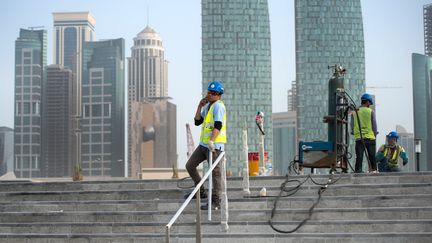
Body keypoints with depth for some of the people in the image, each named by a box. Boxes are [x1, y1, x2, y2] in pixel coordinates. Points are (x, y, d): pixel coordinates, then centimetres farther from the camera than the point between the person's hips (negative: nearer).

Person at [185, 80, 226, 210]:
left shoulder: (218, 106, -9)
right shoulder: (208, 106, 19)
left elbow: (218, 125, -21)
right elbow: (197, 122, 17)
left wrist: (211, 141, -31)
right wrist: (200, 107, 7)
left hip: (214, 145, -9)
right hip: (204, 144, 9)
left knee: (215, 172, -6)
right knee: (190, 165, 10)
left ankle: (216, 202, -4)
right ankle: (201, 192, 20)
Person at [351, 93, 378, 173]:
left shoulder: (354, 112, 6)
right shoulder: (370, 111, 0)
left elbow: (352, 126, 7)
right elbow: (374, 125, 1)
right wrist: (375, 134, 15)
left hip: (359, 138, 1)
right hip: (370, 137, -1)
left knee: (359, 157, -1)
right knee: (372, 157, 8)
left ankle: (358, 171, -8)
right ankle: (373, 170, 11)